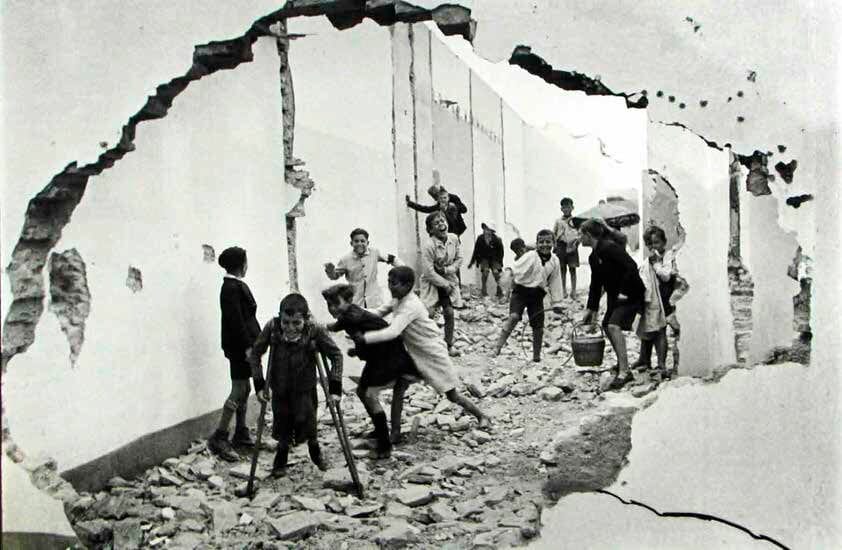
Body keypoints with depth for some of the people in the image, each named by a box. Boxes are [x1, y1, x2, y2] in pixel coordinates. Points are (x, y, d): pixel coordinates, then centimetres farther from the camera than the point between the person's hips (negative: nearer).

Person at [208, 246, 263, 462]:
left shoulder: (236, 285, 14)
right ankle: (219, 438, -5)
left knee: (244, 389, 15)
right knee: (239, 391, -9)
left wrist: (253, 344, 18)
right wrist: (247, 347, -22)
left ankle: (241, 433, 24)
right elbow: (235, 320, -21)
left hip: (245, 344, 10)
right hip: (240, 346, -10)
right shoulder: (231, 288, -16)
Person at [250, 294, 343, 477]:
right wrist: (260, 384, -10)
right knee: (282, 426, 9)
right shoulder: (272, 328, -21)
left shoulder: (315, 331, -23)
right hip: (280, 388, 1)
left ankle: (314, 448, 30)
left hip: (305, 389, -1)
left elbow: (336, 355, -14)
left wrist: (335, 388, -19)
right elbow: (255, 353, -7)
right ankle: (281, 459, 39)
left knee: (304, 420, -4)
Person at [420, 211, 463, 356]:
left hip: (449, 280, 4)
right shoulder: (428, 246, -23)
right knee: (429, 313, -13)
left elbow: (459, 259, 3)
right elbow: (429, 272, -20)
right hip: (432, 282, -4)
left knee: (449, 312, -1)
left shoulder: (453, 238, -8)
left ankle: (449, 344, 15)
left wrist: (447, 269, -14)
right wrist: (445, 284, -15)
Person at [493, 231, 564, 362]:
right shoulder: (530, 256, -11)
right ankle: (498, 346, -16)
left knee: (538, 327, 4)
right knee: (514, 317, -23)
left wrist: (556, 303, 13)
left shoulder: (554, 261, 3)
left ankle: (536, 355, 21)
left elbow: (555, 283, 11)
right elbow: (515, 270, -13)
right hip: (521, 291, -4)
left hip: (537, 295, 4)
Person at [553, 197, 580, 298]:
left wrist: (576, 242, -9)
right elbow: (553, 234, 12)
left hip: (572, 246, -1)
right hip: (561, 245, 1)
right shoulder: (558, 221, 9)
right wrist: (555, 245, -1)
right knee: (563, 268, 5)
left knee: (572, 268, -1)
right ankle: (564, 290, 12)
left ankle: (573, 290, 3)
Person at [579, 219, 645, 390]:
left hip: (630, 294, -10)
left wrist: (624, 292, -24)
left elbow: (631, 266, -26)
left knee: (614, 326, -22)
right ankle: (623, 363, 31)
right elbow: (596, 285, 17)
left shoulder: (608, 247, -19)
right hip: (615, 296, 10)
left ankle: (624, 372, -22)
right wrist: (591, 309, 15)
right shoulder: (593, 257, 10)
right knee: (607, 327, 14)